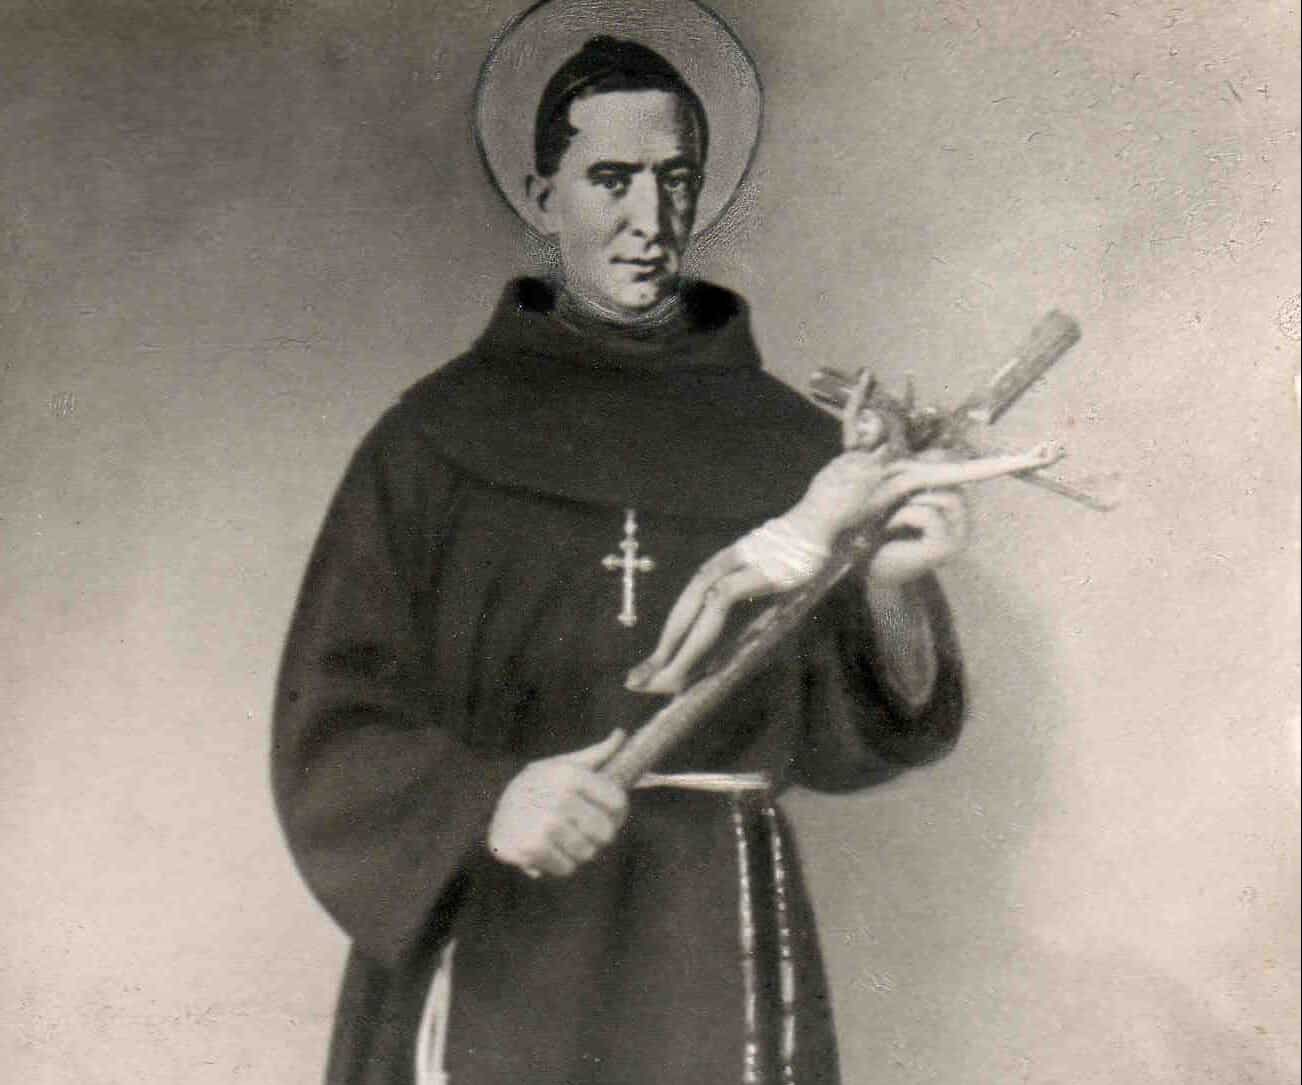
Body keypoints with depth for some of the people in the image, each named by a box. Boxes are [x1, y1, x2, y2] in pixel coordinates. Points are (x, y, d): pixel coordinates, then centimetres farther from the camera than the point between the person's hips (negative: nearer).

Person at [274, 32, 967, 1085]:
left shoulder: (791, 441, 5)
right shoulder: (437, 435, 1)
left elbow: (846, 737, 2)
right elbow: (331, 719, -3)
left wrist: (892, 590, -16)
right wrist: (483, 803, -21)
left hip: (714, 957, 1)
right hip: (486, 944, -1)